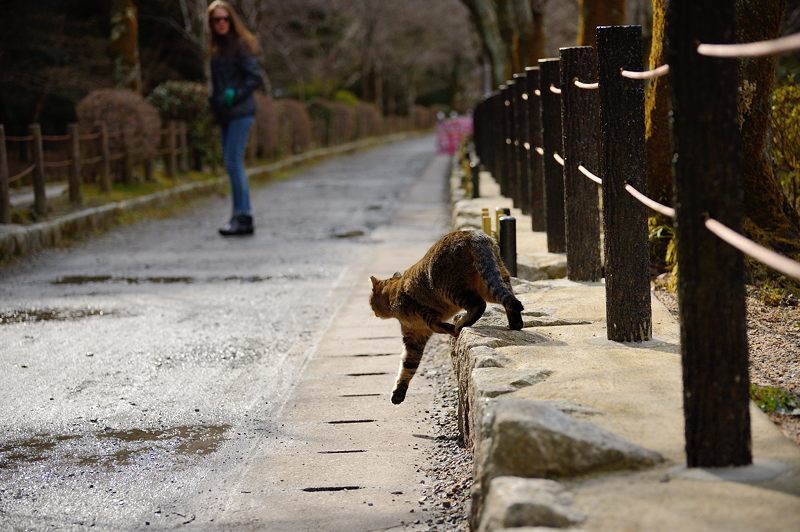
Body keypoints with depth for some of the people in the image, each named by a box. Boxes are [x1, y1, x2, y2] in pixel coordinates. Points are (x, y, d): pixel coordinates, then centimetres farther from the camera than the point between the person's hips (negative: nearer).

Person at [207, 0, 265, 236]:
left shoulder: (240, 45, -8)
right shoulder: (215, 48, 14)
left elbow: (256, 77, -13)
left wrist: (235, 96, -17)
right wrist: (213, 100, 9)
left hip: (240, 113, -8)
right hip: (224, 115, 8)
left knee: (233, 163, -11)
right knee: (232, 164, 9)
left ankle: (242, 217, -8)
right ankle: (242, 217, 14)